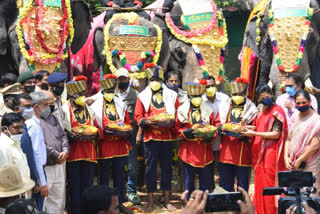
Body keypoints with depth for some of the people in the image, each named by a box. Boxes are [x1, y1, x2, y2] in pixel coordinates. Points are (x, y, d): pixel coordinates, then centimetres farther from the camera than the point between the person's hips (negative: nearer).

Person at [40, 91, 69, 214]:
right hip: (44, 167, -8)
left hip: (59, 164, 8)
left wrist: (65, 151, -2)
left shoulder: (53, 118, 15)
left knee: (59, 197, 15)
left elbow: (63, 135, 18)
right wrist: (57, 155, -12)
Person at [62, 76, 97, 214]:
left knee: (88, 186, 4)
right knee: (74, 187, 0)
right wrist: (70, 136, -20)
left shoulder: (89, 109, 13)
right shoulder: (65, 109, -1)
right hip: (73, 154, -3)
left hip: (88, 153, 4)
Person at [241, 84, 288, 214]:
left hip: (270, 152, -7)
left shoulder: (277, 111, -10)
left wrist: (254, 133, -16)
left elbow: (276, 134, -15)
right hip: (259, 151, 7)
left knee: (269, 184, -4)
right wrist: (248, 128, 9)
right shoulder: (262, 111, 13)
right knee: (260, 183, 10)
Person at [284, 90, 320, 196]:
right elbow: (289, 139, 16)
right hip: (293, 165, 6)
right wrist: (286, 157, 1)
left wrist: (299, 160, -12)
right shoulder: (295, 117, 11)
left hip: (309, 166, -6)